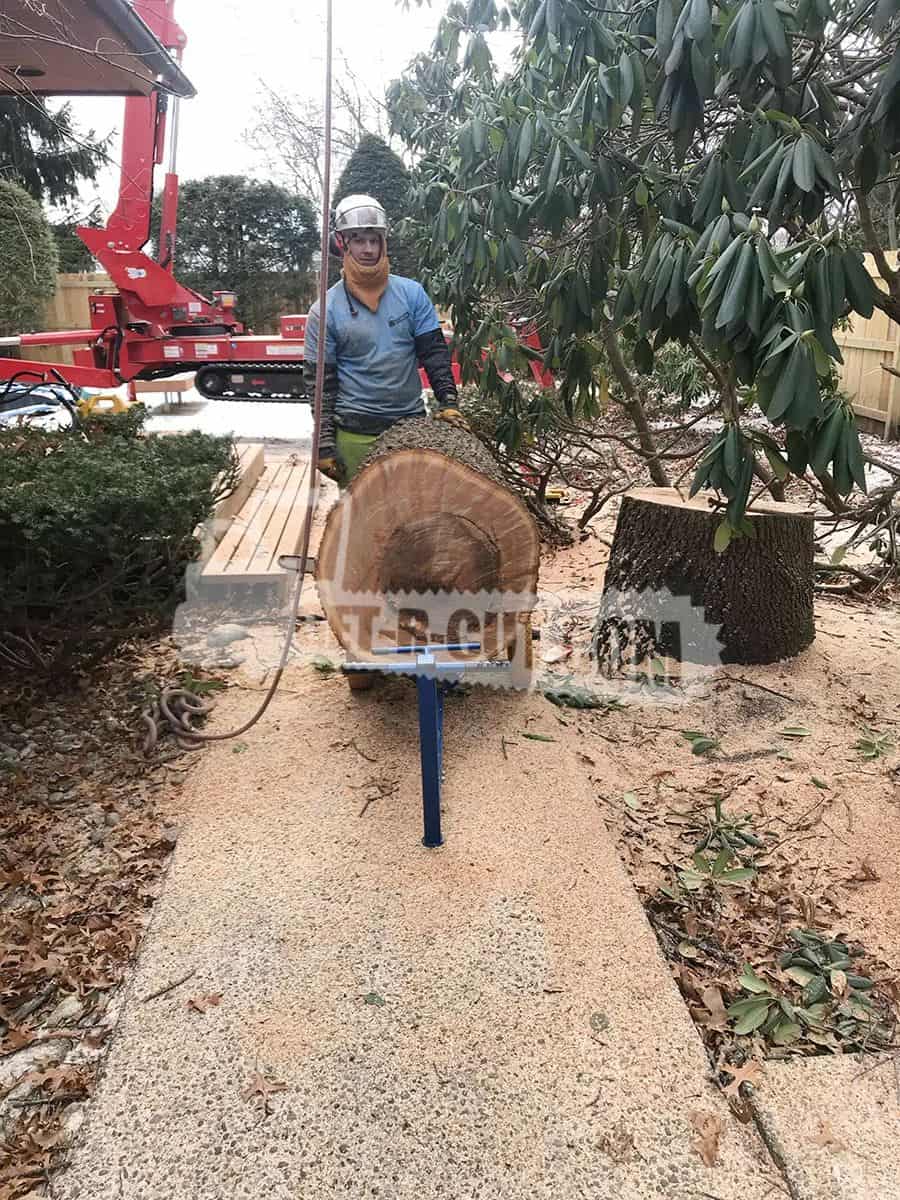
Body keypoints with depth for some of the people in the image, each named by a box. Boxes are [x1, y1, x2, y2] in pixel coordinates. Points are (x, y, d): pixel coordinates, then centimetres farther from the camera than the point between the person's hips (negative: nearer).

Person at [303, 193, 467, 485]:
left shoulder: (412, 293, 5)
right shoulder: (325, 310, -1)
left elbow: (435, 353, 5)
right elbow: (320, 382, -1)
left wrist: (449, 403, -8)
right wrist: (325, 444, -6)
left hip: (412, 425, 2)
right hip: (355, 435, -2)